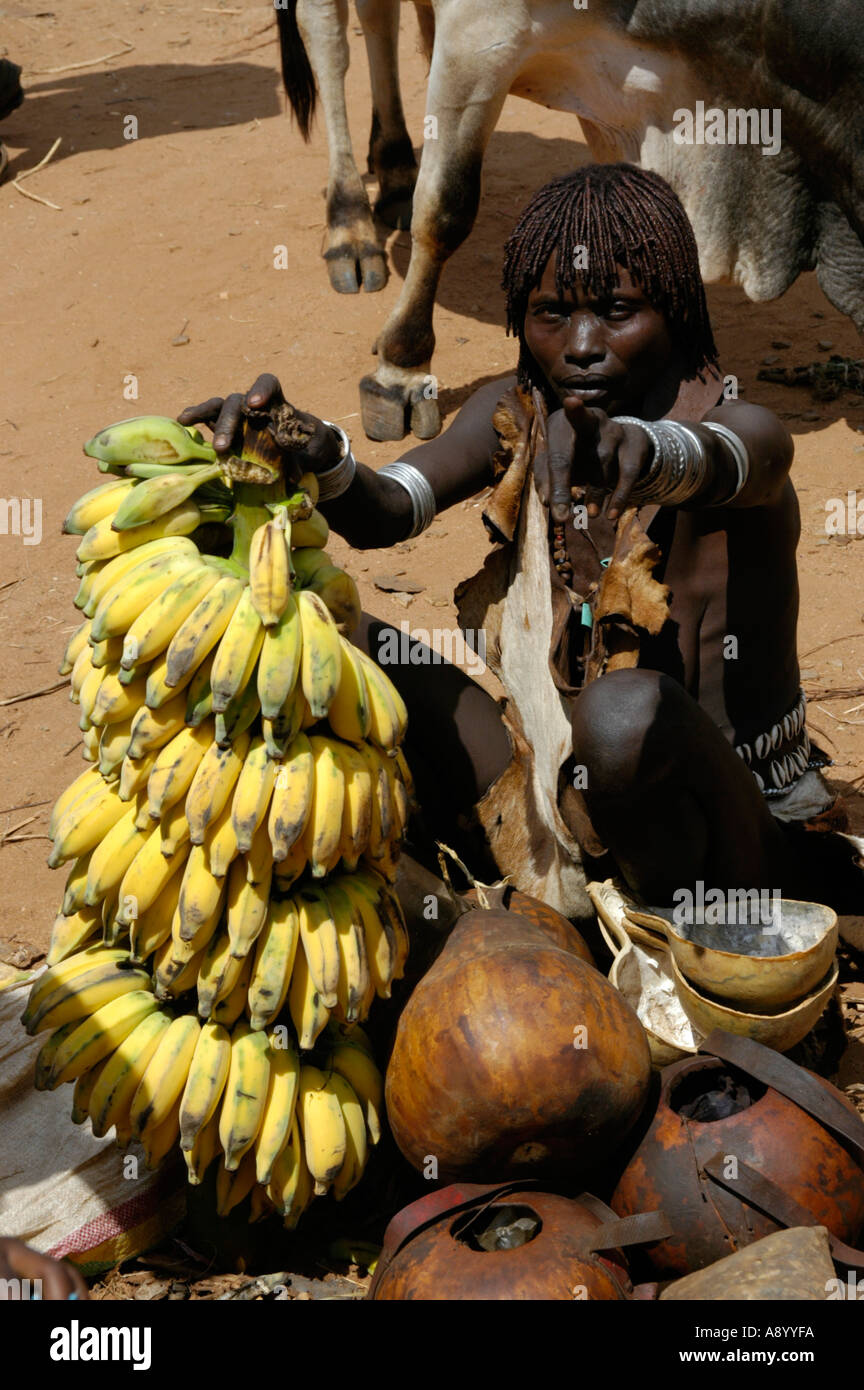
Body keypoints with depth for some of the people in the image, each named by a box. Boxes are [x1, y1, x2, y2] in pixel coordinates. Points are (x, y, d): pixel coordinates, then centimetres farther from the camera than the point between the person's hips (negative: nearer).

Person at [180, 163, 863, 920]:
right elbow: (388, 509, -17)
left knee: (630, 712, -39)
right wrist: (321, 459, -40)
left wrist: (644, 449, -64)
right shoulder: (515, 414, 1)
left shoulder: (745, 432, -14)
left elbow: (713, 463, -40)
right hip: (567, 789, 5)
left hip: (739, 822, -4)